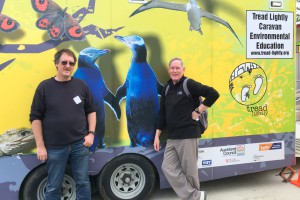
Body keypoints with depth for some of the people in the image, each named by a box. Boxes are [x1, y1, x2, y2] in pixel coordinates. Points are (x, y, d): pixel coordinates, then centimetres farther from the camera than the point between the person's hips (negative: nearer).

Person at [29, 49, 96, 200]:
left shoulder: (81, 85, 3)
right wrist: (40, 146, -6)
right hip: (55, 148, -1)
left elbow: (91, 111, 11)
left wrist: (91, 133, 0)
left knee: (83, 183, 11)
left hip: (80, 144, 2)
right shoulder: (44, 87, -4)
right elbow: (35, 118, -3)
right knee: (53, 187, 12)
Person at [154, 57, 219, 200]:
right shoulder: (166, 88, 12)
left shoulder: (189, 84, -7)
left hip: (188, 135, -7)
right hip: (172, 138, 7)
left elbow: (213, 94, -11)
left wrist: (198, 111, -12)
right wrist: (157, 136, 13)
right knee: (168, 168, 1)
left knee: (189, 171, 1)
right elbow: (162, 114, 15)